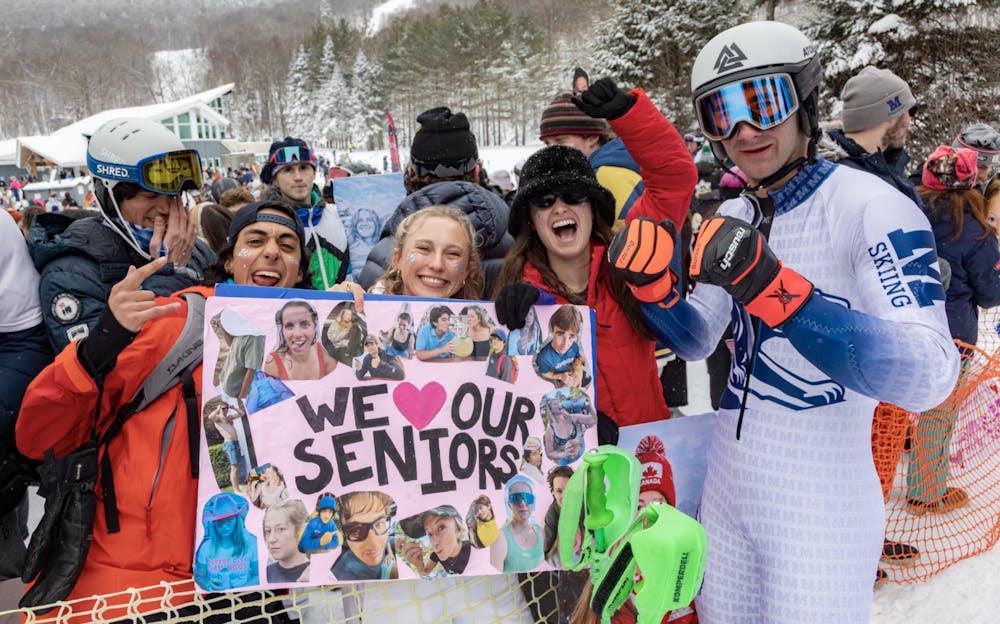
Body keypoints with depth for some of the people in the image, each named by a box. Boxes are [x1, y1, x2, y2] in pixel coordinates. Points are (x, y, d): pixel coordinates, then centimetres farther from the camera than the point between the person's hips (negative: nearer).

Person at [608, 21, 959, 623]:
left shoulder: (871, 206, -17)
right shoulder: (732, 222, 3)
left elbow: (929, 376, -27)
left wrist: (774, 289, -38)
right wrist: (653, 285, -9)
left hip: (822, 515, -6)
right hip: (726, 494, 6)